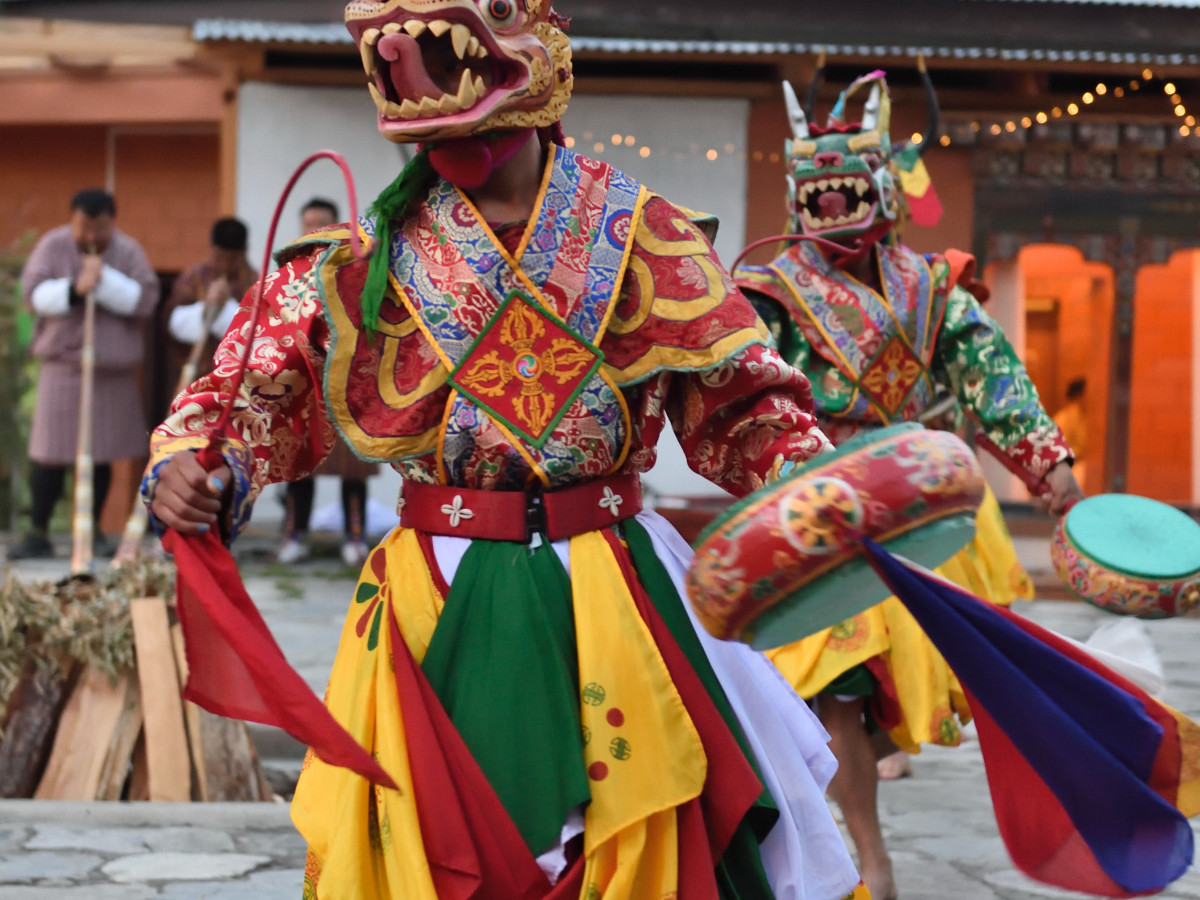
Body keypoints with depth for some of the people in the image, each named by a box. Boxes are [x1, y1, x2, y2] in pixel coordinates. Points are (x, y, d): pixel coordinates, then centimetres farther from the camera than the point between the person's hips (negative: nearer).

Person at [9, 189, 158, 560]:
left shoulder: (128, 251, 1)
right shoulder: (53, 245, 0)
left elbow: (145, 300, -9)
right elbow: (34, 292, -9)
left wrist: (104, 279, -20)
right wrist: (73, 290, -23)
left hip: (113, 368, 1)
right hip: (61, 362, -1)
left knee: (101, 454, 8)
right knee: (49, 454, -4)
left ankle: (93, 530, 22)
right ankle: (38, 533, 5)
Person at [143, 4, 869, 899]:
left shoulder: (642, 239, -1)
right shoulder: (364, 263, -1)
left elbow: (744, 407, 4)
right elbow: (255, 396, 2)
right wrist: (196, 471, -18)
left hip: (613, 612, 0)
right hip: (441, 617, 0)